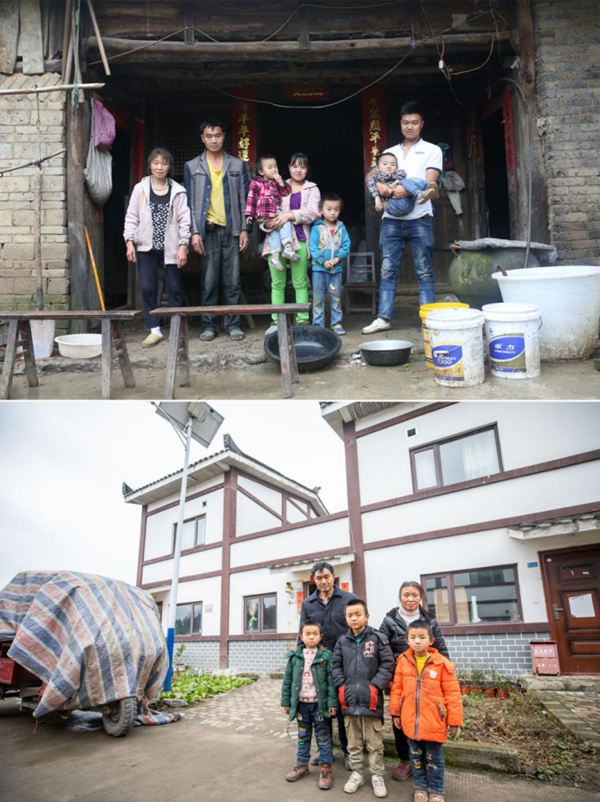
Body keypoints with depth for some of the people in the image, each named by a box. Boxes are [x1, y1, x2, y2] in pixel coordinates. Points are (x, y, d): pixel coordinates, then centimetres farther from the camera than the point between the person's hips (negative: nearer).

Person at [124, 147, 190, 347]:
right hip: (146, 247, 1)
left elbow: (184, 219, 1)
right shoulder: (140, 189, 6)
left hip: (171, 247, -1)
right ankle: (154, 330, 8)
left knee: (174, 288, 4)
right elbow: (131, 217, 6)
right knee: (148, 288, 0)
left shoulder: (177, 191, 3)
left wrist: (183, 246, -6)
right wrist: (129, 242, -2)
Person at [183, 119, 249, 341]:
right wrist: (194, 232, -4)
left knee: (233, 281, 1)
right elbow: (190, 202, 6)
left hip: (231, 230, 1)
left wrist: (244, 229, 1)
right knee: (209, 282, 0)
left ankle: (233, 324, 9)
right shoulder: (191, 167, 10)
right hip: (207, 231, -1)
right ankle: (209, 325, 8)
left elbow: (244, 200, 10)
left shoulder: (237, 165, 12)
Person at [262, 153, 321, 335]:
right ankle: (276, 320, 5)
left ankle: (303, 320, 1)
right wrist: (267, 223, -13)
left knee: (300, 283, -2)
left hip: (299, 239, -1)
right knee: (277, 283, 1)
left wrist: (290, 215, -17)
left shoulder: (312, 189, 12)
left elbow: (313, 212, -4)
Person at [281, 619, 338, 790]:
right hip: (301, 704, 3)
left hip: (319, 704, -3)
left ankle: (326, 768, 16)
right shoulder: (295, 657, 1)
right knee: (303, 736, 17)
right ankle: (302, 764, 31)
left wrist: (332, 702, -13)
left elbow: (331, 680, -9)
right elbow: (288, 680, 6)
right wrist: (286, 702, 6)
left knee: (323, 737, 5)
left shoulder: (326, 656, -7)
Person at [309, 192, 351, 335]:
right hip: (319, 268, -2)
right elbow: (313, 248, -8)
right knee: (318, 298, 3)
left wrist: (338, 258, -14)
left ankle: (336, 323, 18)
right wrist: (323, 261, -17)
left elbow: (346, 246, 1)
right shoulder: (317, 227, -3)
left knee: (336, 298, 9)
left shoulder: (341, 228, 6)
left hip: (336, 269, 2)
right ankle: (318, 325, 9)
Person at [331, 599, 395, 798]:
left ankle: (377, 775, 21)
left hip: (371, 699, -3)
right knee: (353, 741, 14)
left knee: (374, 742, 6)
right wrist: (341, 687, -3)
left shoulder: (378, 639, -4)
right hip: (349, 698, 3)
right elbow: (336, 666, 9)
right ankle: (356, 774, 28)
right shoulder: (342, 642, 5)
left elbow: (387, 664, -5)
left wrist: (375, 687, -11)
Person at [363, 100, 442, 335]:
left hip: (419, 217, -3)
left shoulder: (432, 151, 9)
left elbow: (430, 182, -5)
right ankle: (383, 317, 4)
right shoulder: (390, 152, 19)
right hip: (391, 218, 3)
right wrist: (379, 185, -14)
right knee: (387, 270, 1)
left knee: (424, 272, -2)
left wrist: (407, 190, -21)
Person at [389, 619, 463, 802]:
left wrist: (454, 720, -4)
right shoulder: (403, 661, -3)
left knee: (434, 759, 12)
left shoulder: (441, 663, -11)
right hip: (411, 721, 2)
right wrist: (396, 712, 6)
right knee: (416, 757, 17)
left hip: (433, 722, -2)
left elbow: (452, 693, -6)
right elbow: (396, 688, 5)